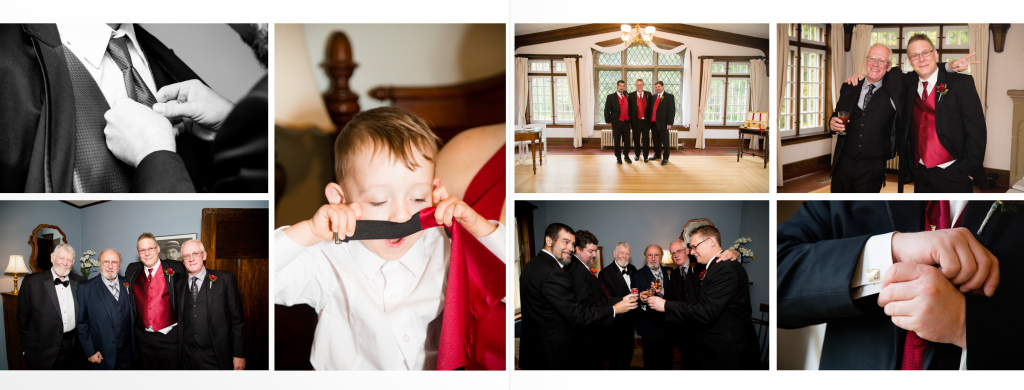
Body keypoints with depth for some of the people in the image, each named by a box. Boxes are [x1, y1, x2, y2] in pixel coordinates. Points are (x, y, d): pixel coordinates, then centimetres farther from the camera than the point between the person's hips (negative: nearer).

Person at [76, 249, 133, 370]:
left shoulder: (128, 285, 6)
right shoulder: (86, 288, -3)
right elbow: (81, 323, -3)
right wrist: (90, 352, -7)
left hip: (126, 352, 3)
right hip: (101, 355, -3)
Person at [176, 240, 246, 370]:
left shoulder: (225, 279, -1)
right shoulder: (180, 284, 11)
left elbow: (237, 319, -2)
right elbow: (180, 319, 14)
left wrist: (239, 354, -6)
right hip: (188, 357, 3)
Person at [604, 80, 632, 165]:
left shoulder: (627, 96, 9)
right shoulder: (611, 97, -3)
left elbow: (628, 108, 16)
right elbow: (607, 110, -3)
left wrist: (629, 119, 7)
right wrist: (608, 121, -5)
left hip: (626, 122, 3)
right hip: (616, 123, -3)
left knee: (627, 140, 5)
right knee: (617, 141, 6)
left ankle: (626, 156, 20)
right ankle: (618, 157, 18)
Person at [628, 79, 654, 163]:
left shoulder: (648, 94, 4)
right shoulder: (631, 95, 0)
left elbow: (651, 107, 6)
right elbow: (629, 109, 1)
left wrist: (650, 119, 0)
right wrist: (630, 121, -4)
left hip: (646, 121, 1)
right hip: (636, 121, 0)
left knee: (646, 139, 5)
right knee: (636, 139, 11)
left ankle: (645, 156, 15)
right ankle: (637, 154, 28)